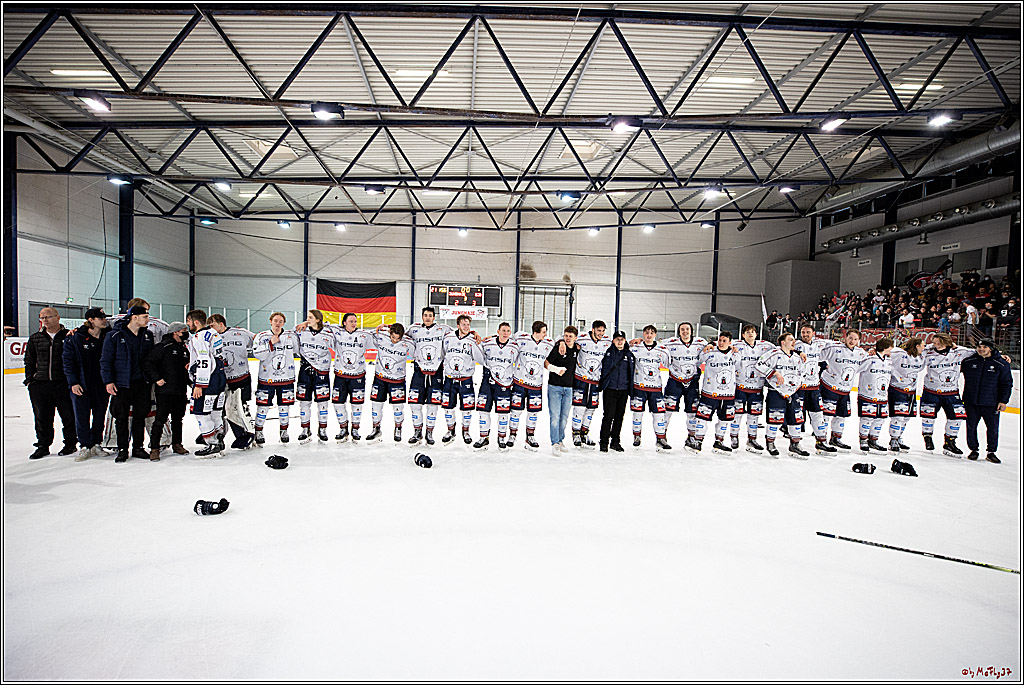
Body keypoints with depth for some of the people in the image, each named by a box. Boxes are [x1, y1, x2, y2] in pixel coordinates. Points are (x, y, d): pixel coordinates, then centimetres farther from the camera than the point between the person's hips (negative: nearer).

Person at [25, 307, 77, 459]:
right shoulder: (35, 338, 11)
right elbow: (29, 360, 17)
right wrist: (29, 379, 8)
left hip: (63, 383, -4)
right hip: (39, 384, 4)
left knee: (68, 415, 3)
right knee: (42, 417, 10)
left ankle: (70, 443, 17)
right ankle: (43, 445, 22)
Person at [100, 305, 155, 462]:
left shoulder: (148, 335, 8)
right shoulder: (115, 336, -4)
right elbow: (105, 360, -1)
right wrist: (108, 381, -6)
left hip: (142, 383, 3)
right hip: (122, 383, -3)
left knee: (140, 416, 8)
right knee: (121, 417, 2)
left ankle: (138, 447, 18)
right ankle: (122, 449, 13)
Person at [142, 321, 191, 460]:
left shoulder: (184, 349, 17)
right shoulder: (163, 346, -6)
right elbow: (147, 363, -10)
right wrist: (156, 378, -14)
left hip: (181, 392, 7)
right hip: (165, 391, -7)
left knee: (178, 419, 14)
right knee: (160, 419, -6)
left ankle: (177, 444, 25)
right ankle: (154, 449, 2)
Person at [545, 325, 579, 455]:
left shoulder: (577, 348, 4)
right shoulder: (558, 347, -8)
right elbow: (546, 363, -7)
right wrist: (556, 369, -21)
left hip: (568, 388, 4)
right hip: (554, 387, -4)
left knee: (564, 416, 9)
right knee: (555, 416, -6)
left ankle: (560, 441, 22)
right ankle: (555, 444, -2)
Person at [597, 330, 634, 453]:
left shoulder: (630, 355, 9)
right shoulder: (608, 352, 1)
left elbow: (633, 372, 16)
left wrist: (631, 389, 12)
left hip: (623, 390, 3)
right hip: (610, 389, -3)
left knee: (619, 416, 9)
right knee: (608, 416, -7)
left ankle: (615, 442, 20)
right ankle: (604, 442, 3)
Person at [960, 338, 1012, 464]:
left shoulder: (1001, 364, -1)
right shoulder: (968, 361, 0)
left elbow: (1007, 383, 3)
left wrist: (1003, 401, -1)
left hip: (991, 404, 0)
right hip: (971, 403, 1)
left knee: (993, 428, 5)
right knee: (971, 427, 7)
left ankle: (991, 452, 20)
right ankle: (974, 450, 21)